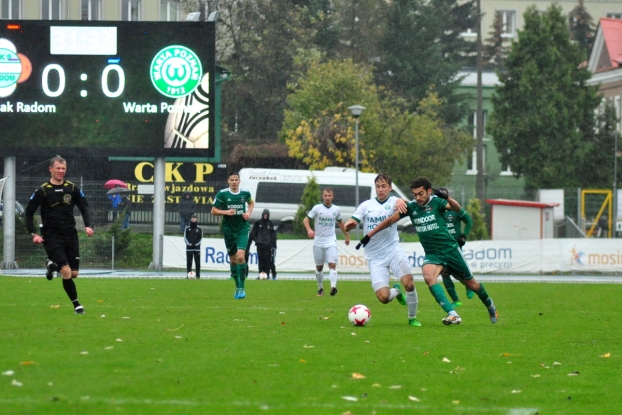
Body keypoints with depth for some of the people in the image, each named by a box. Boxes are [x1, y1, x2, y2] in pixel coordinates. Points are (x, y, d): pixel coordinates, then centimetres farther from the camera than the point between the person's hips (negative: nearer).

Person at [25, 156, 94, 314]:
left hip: (70, 235, 4)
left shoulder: (72, 188, 4)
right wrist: (34, 233, -11)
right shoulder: (42, 190, -5)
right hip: (51, 236, -4)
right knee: (66, 271, -18)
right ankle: (76, 304, -2)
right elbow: (29, 213, 0)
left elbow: (84, 207, 11)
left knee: (74, 273, 5)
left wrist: (88, 226, -7)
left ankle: (52, 265, 35)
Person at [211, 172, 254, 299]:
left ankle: (241, 287, -10)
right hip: (229, 230, 1)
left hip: (242, 229, -1)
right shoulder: (222, 194, -7)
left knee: (241, 256, -17)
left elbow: (251, 203, 20)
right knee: (233, 259, 8)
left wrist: (249, 212, 1)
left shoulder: (245, 193, -2)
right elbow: (213, 210, -1)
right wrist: (226, 212, -17)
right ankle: (237, 286, 24)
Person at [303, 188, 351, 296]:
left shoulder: (336, 209, 4)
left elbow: (340, 223, 21)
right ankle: (320, 288, 23)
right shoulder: (317, 208, -4)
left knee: (332, 264, -18)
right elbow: (306, 220, -7)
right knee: (319, 267, 8)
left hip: (331, 241, 0)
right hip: (318, 241, 0)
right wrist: (309, 230, -26)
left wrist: (347, 235, 27)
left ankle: (333, 286, -29)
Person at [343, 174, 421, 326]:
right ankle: (396, 291, 24)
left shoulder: (393, 202, 1)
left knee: (408, 281, -26)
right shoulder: (366, 205, 7)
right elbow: (350, 224, 4)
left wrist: (400, 201, -47)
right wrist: (349, 225, -20)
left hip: (393, 250, -1)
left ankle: (412, 318, -3)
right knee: (383, 297, -14)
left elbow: (401, 203, -23)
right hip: (375, 257, 1)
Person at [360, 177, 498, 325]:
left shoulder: (436, 202, -13)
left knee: (471, 284, 10)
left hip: (450, 249, -2)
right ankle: (453, 315, -32)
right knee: (428, 276, -29)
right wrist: (369, 235, 3)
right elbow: (390, 220, 4)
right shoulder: (411, 207, -3)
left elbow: (457, 208, -30)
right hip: (432, 253, 2)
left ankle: (490, 306, 41)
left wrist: (447, 197, -51)